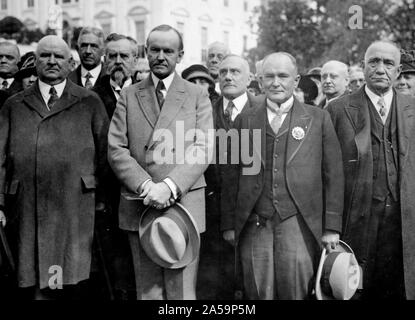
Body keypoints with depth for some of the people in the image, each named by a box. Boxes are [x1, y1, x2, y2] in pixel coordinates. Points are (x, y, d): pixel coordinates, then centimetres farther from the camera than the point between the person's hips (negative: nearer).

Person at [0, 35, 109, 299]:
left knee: (74, 283, 1)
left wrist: (102, 201, 1)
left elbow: (104, 154, 6)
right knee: (34, 283, 6)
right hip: (27, 212, 2)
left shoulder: (90, 103, 9)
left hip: (75, 212, -1)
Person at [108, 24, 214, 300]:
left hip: (184, 204, -1)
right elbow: (116, 149, 3)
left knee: (182, 292, 1)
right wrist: (146, 186, -12)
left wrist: (169, 187, -18)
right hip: (138, 207, 2)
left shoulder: (198, 96, 7)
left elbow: (203, 150, -4)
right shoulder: (129, 96, 11)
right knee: (147, 291, 9)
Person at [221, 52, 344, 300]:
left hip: (298, 223, -1)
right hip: (254, 225, 2)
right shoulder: (244, 121, 11)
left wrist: (332, 227, -1)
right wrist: (229, 223, 6)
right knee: (258, 294, 4)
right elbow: (233, 176, 11)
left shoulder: (318, 118, 7)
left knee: (296, 292, -2)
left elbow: (333, 175, 4)